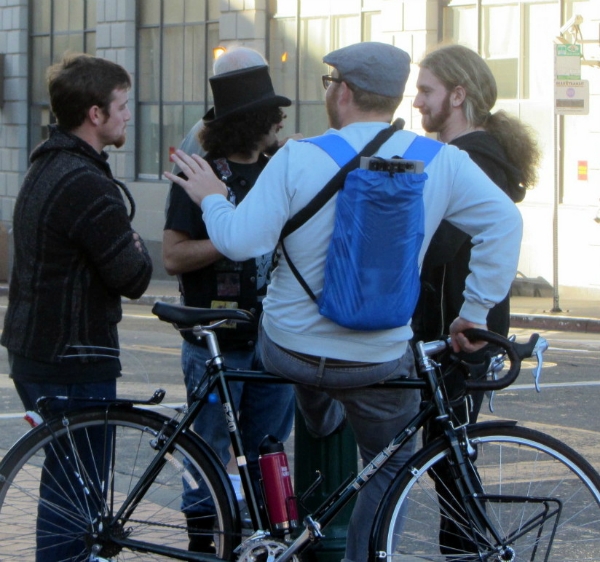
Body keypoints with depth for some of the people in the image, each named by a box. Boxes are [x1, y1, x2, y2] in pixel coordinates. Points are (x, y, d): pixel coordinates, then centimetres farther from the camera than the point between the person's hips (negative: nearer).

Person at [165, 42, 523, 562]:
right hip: (380, 362, 0)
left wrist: (211, 198, 3)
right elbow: (504, 222, -12)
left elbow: (240, 241, -17)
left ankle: (321, 419, 57)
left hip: (286, 353, 1)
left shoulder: (298, 158, -14)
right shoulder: (442, 163, -8)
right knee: (391, 468, 23)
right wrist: (476, 311, -4)